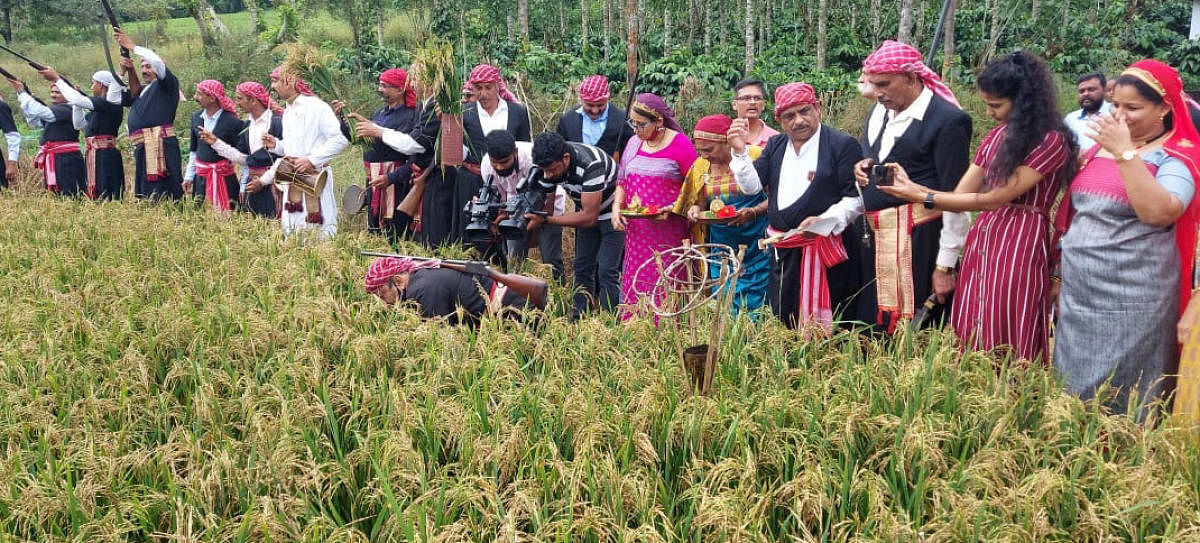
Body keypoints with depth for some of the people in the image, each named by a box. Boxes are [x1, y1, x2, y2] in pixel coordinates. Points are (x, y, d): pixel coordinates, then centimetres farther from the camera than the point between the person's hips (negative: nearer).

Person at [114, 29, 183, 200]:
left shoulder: (167, 85, 5)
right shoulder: (140, 90, 27)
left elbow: (158, 61, -11)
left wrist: (132, 46, -3)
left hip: (161, 146, -8)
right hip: (141, 149, 8)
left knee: (161, 195, -15)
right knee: (145, 196, 8)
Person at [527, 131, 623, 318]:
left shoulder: (590, 164, -38)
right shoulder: (549, 164, -16)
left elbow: (589, 217, -35)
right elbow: (546, 205, -7)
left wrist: (545, 220, -35)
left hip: (614, 213, -7)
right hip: (587, 211, 7)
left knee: (606, 271, -11)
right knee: (582, 268, 6)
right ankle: (578, 319, 12)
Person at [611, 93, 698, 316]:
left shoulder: (680, 145, -6)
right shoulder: (634, 142, 12)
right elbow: (622, 181, 19)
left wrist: (674, 208, -18)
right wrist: (616, 208, 3)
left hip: (668, 233, -5)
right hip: (636, 232, 5)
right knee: (633, 285, 4)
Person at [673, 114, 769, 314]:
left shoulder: (757, 157, -7)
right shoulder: (700, 166, 7)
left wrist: (753, 212, -22)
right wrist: (695, 210, -4)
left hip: (756, 247, -4)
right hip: (721, 250, 4)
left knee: (755, 307, -4)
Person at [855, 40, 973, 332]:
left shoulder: (947, 120, -12)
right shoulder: (880, 111, 11)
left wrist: (945, 267, -13)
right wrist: (861, 167, 2)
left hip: (916, 241, -7)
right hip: (873, 238, 7)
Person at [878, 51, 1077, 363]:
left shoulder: (1052, 141, -11)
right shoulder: (997, 137, 12)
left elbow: (992, 199, -15)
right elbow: (959, 196, 10)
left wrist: (922, 196, -15)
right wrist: (911, 186, -4)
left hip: (1020, 245, -7)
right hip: (981, 240, 7)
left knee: (1004, 345, -2)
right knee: (970, 338, 9)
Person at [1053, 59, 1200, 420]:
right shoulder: (1100, 146, 11)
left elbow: (1157, 213, -27)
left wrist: (1126, 153, -23)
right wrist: (1060, 268, 19)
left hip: (1131, 301, -6)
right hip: (1077, 294, 6)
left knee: (1117, 400, 1)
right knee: (1072, 389, 14)